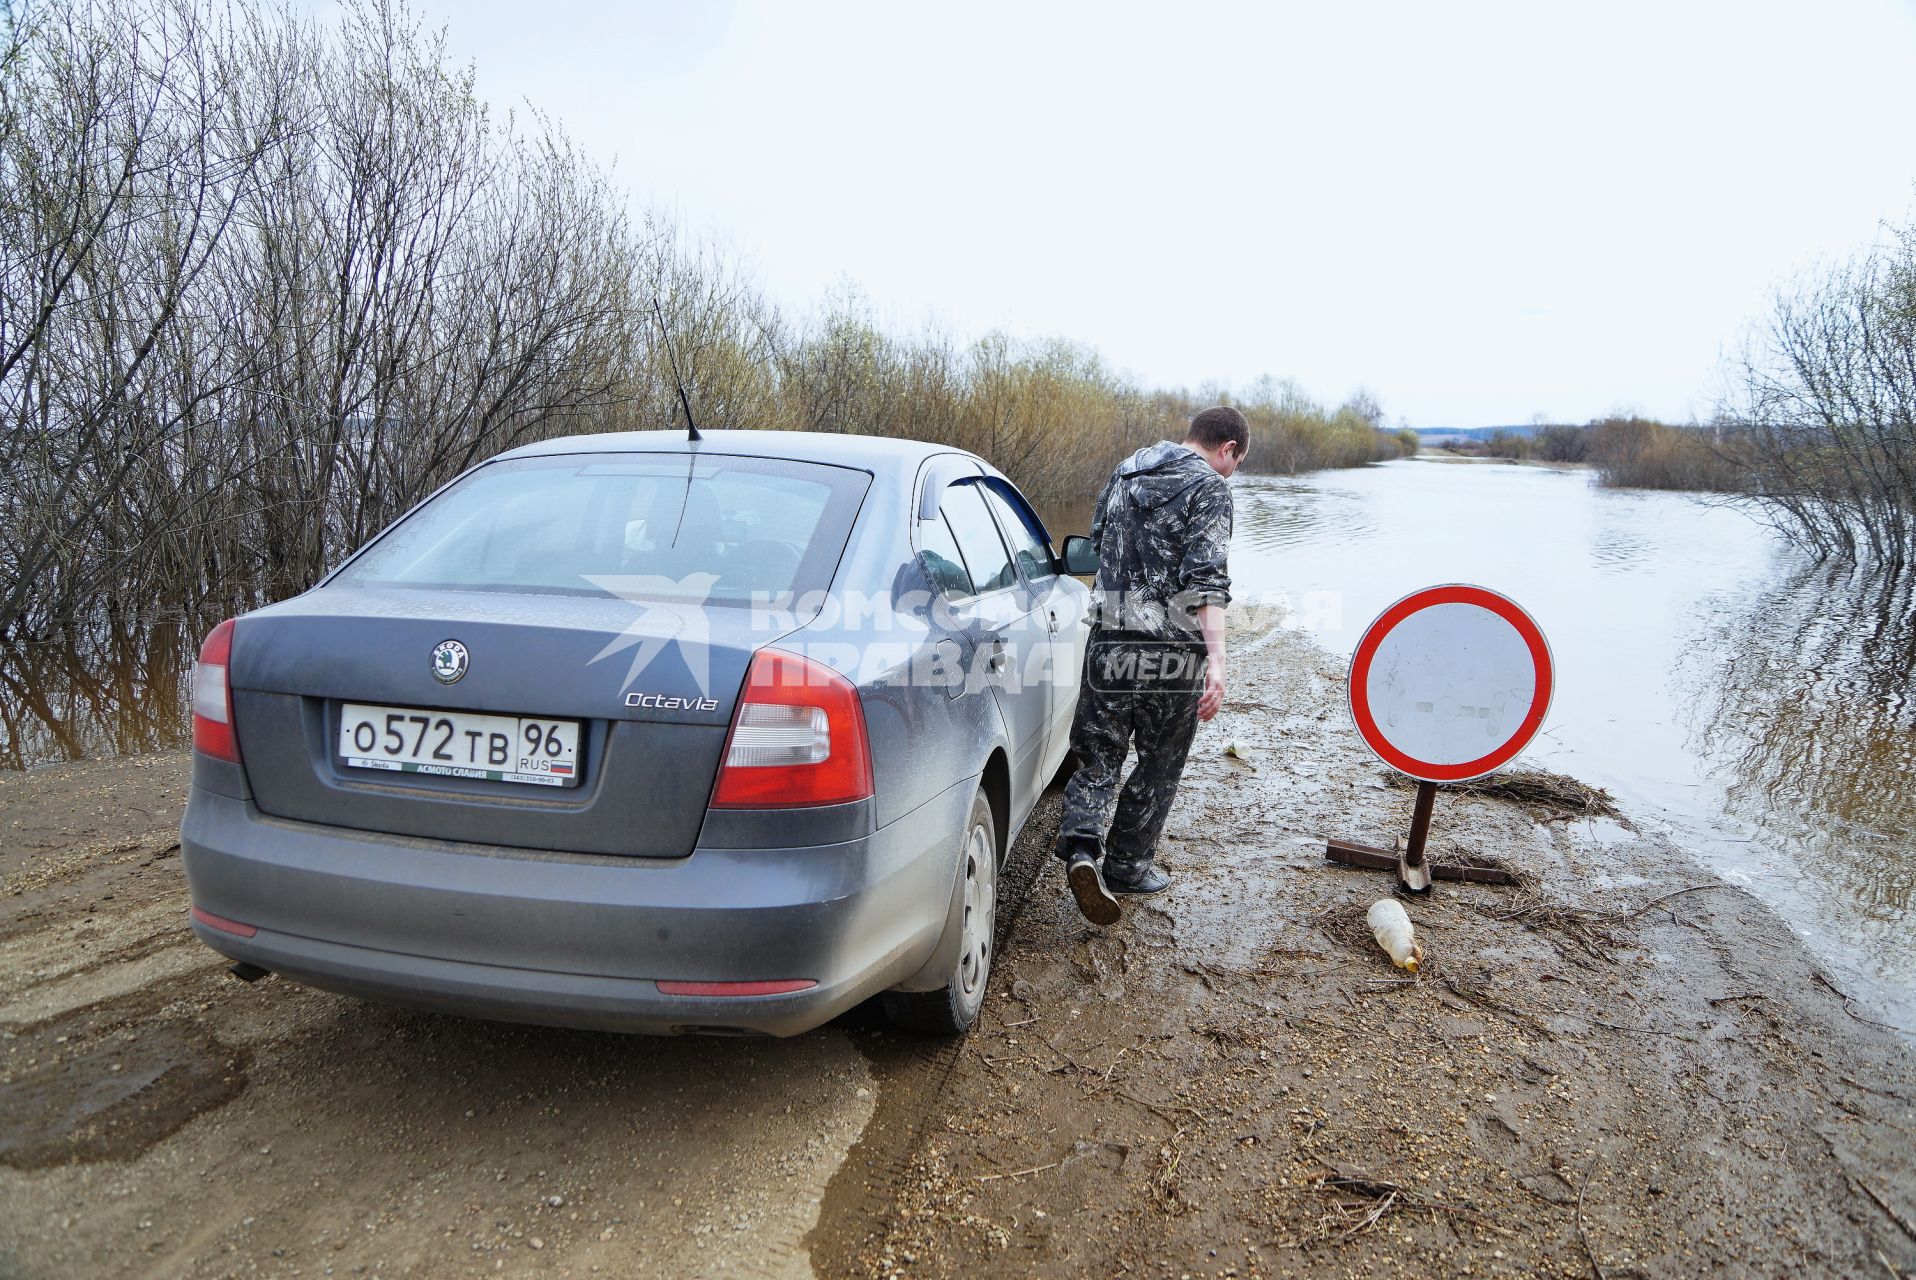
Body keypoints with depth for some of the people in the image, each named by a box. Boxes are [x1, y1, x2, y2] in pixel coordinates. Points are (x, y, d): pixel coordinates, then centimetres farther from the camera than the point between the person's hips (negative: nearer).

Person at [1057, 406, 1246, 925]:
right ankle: (1126, 865, 23)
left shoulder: (1124, 474, 14)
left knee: (1098, 755, 11)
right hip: (1174, 650, -4)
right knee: (1159, 763, 13)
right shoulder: (1209, 487, -7)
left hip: (1110, 642, 5)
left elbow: (1097, 544, 25)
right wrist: (1216, 660, -24)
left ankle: (1081, 847, -11)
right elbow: (1205, 579, -18)